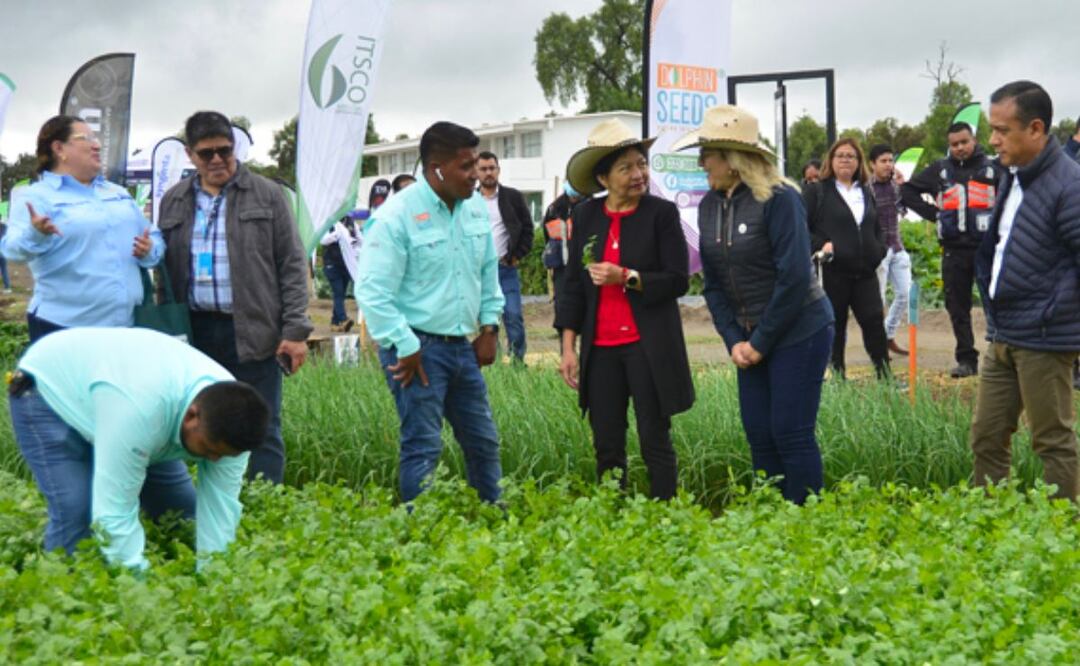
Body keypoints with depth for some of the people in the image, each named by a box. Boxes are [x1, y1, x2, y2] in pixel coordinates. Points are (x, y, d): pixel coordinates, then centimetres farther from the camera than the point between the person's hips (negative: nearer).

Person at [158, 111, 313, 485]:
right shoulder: (174, 202, 12)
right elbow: (166, 268, 17)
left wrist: (295, 330, -7)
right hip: (195, 332, 3)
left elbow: (292, 265, 1)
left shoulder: (266, 195, 3)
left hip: (253, 333, -3)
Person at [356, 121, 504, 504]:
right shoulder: (397, 215, -16)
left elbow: (488, 270, 20)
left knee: (484, 441, 15)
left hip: (462, 345, 7)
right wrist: (405, 348, -16)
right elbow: (372, 292, -17)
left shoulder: (476, 207, 6)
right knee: (423, 447, -5)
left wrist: (489, 325, 13)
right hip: (417, 348, -7)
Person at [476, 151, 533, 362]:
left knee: (513, 315, -7)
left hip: (506, 268, -2)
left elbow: (527, 228, 4)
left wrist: (517, 256, -3)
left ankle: (518, 359, 0)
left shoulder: (513, 197, 3)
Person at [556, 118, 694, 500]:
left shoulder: (662, 213, -4)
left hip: (649, 347, -3)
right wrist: (568, 346, 5)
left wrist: (626, 278, -20)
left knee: (655, 443, 1)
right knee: (607, 449, 8)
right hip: (600, 349, 3)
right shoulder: (585, 216, 6)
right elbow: (573, 284, 9)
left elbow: (678, 281, -7)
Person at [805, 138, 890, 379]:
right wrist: (820, 245, -17)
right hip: (832, 271, -4)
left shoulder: (866, 194, 18)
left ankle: (885, 372, 5)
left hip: (865, 271, 4)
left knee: (874, 321, -3)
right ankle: (836, 374, 11)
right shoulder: (817, 193, 0)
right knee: (834, 325, 3)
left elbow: (877, 228, 27)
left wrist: (878, 251, 10)